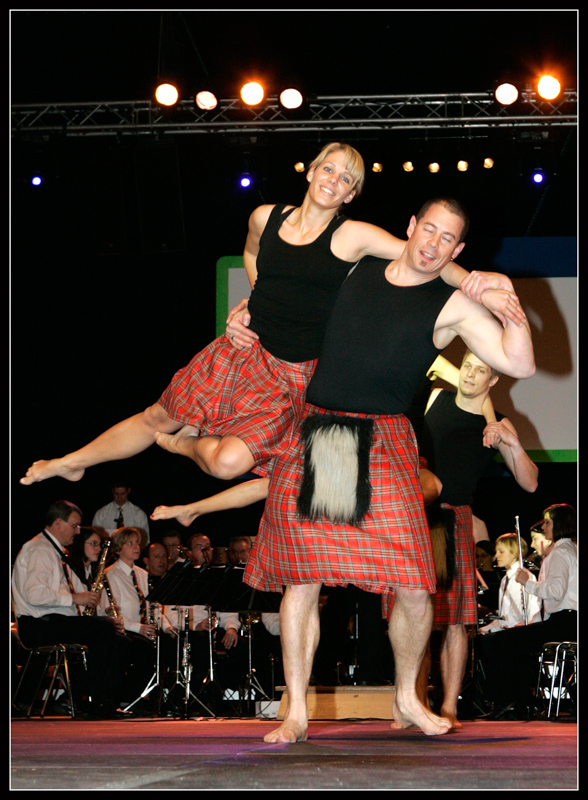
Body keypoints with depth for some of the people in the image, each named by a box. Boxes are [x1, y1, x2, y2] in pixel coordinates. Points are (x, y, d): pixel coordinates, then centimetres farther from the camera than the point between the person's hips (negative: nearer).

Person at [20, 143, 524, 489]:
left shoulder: (351, 237, -11)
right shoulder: (266, 219, 3)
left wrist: (472, 280, -34)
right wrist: (255, 304, 12)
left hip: (294, 375, -4)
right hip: (243, 352, 4)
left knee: (230, 461, -21)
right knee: (157, 417, 11)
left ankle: (185, 445, 15)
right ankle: (70, 463, 34)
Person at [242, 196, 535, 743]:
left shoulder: (452, 307, 4)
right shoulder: (360, 268, 13)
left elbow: (520, 365, -5)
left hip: (382, 444, -2)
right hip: (309, 436, 2)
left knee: (414, 589, -8)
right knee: (301, 582, -2)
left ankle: (407, 700, 16)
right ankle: (295, 712, 9)